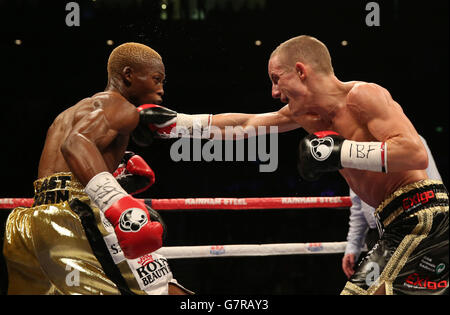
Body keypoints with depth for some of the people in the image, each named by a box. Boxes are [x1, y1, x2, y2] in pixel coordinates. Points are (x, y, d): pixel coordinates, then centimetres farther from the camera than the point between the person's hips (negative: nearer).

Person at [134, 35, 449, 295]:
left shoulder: (362, 96, -13)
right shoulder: (305, 113, 14)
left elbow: (416, 153, -24)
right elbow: (245, 123, 25)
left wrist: (340, 152, -23)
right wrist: (176, 123, 25)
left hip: (423, 217, -9)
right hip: (402, 226, 9)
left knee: (363, 291, -20)